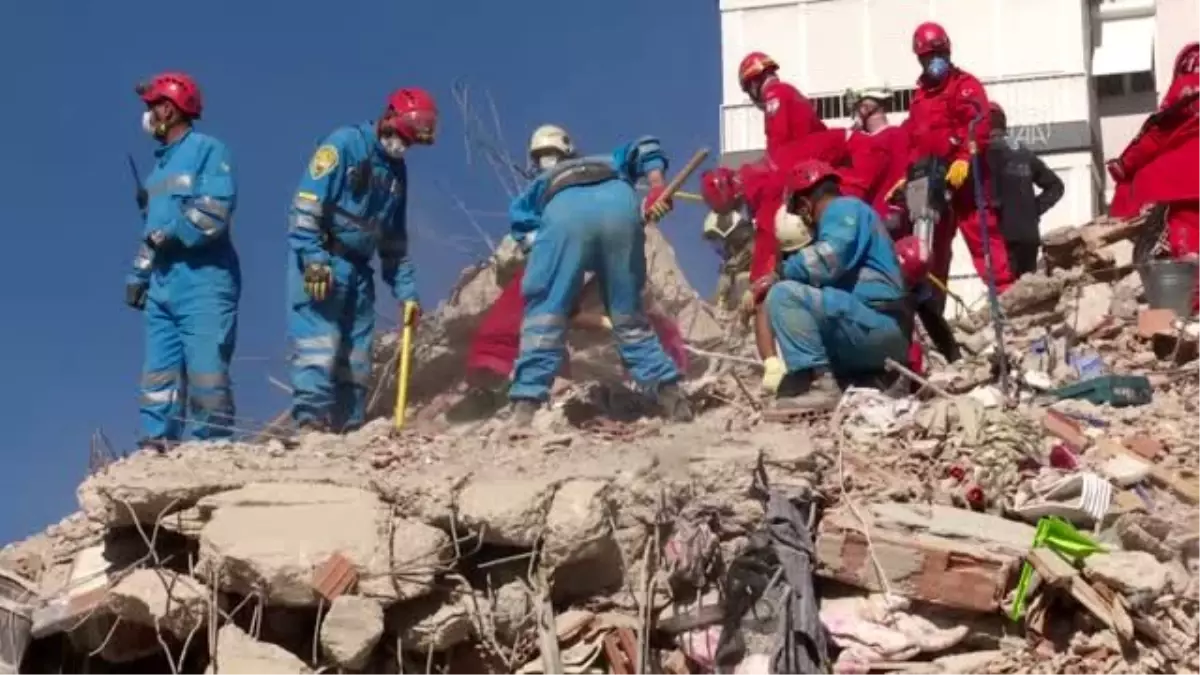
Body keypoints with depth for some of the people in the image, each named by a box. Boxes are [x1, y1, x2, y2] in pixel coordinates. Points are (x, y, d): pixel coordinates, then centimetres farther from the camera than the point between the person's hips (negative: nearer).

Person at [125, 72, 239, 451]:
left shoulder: (207, 150, -1)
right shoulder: (161, 163, 24)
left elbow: (215, 212, -15)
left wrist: (169, 233, -15)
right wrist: (138, 275, 20)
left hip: (203, 280, -8)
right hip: (162, 284, 8)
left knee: (206, 373, -10)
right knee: (158, 374, 4)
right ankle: (157, 445, 6)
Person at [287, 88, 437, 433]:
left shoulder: (396, 170, 17)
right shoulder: (344, 144, -6)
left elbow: (395, 241, 22)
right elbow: (306, 204, -15)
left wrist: (406, 291, 15)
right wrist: (314, 261, -22)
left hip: (358, 271, 8)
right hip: (320, 265, -8)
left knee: (357, 355, 5)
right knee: (319, 346, -17)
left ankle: (349, 429, 10)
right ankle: (311, 422, -19)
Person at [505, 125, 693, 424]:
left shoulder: (541, 184, 41)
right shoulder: (608, 162, 47)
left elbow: (520, 216, 21)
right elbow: (645, 149, 29)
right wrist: (658, 189, 16)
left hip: (564, 210, -2)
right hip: (620, 203, 2)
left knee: (544, 312, 2)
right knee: (629, 314, 15)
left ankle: (526, 403, -10)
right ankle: (671, 395, 12)